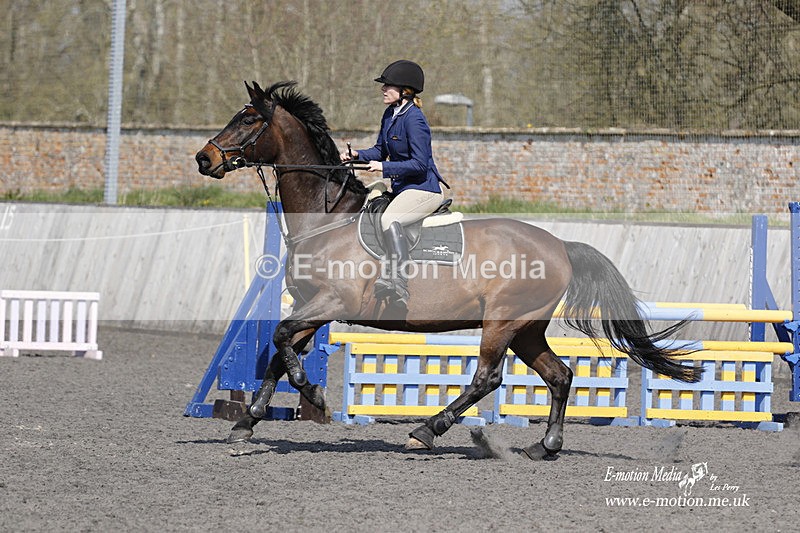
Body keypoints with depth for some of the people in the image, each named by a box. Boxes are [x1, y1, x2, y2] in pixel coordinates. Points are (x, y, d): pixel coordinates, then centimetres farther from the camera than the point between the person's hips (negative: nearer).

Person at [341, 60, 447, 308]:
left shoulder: (413, 119, -18)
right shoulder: (390, 115, 10)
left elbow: (419, 163, -22)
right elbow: (380, 150, 21)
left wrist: (385, 167, -23)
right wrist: (357, 155, 3)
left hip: (424, 189, -11)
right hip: (401, 187, 11)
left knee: (389, 218, -34)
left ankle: (399, 283, -42)